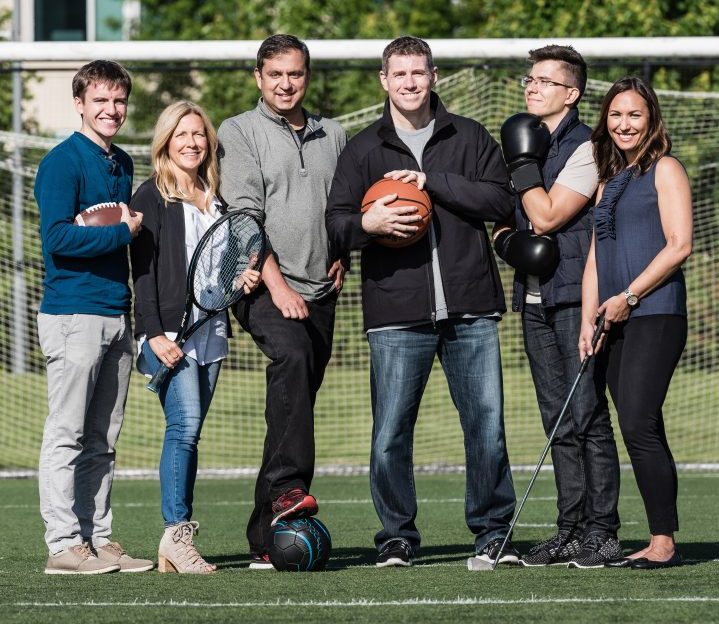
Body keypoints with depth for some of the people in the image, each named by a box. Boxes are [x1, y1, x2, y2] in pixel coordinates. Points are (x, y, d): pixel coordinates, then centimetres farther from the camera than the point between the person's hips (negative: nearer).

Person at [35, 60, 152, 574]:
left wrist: (135, 228, 6)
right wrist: (122, 232, -12)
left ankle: (98, 538, 13)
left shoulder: (122, 165, 17)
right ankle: (65, 545, -4)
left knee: (102, 441, 10)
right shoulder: (62, 162, -8)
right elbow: (57, 237, -17)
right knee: (66, 435, -5)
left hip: (117, 314, 8)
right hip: (74, 314, -8)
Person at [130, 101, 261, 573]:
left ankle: (175, 547, 3)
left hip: (210, 329, 6)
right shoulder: (152, 199, -1)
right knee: (185, 422, -19)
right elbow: (143, 271, -7)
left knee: (188, 432, 4)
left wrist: (244, 278, 4)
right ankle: (176, 533, -18)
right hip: (169, 330, -6)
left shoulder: (217, 202, 17)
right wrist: (155, 334, -15)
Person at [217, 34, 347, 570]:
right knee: (292, 356, -34)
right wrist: (278, 284, -16)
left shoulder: (333, 136, 17)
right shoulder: (239, 133, 2)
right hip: (263, 287, -5)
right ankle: (287, 487, -42)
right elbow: (244, 215, -7)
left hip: (319, 290, 5)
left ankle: (266, 538, 7)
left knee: (296, 402, 3)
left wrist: (342, 256, 10)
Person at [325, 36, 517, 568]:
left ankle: (493, 533, 12)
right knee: (391, 433, -3)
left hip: (470, 309, 0)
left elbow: (500, 201, -2)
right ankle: (398, 537, 10)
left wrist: (433, 180, -10)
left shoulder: (469, 138, 10)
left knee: (487, 424, 0)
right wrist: (367, 224, -17)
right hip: (396, 311, 0)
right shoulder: (364, 149, 10)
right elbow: (336, 222, 6)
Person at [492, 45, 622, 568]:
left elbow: (547, 216, -16)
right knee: (559, 421, 9)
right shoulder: (526, 142, 18)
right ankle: (571, 530, 12)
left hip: (577, 297, -8)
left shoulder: (585, 148, -8)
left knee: (588, 416, -8)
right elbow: (498, 217, 22)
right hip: (535, 299, 8)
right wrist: (509, 241, 1)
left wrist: (522, 164, -7)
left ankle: (601, 530, -5)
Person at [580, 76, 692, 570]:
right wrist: (588, 321, 9)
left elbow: (679, 245, -10)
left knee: (639, 424, -15)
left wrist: (629, 297, -12)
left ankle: (664, 543, -14)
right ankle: (659, 543, 4)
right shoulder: (608, 181, 21)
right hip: (618, 324, 7)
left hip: (655, 314, -7)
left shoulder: (664, 169, -1)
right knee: (640, 433, 4)